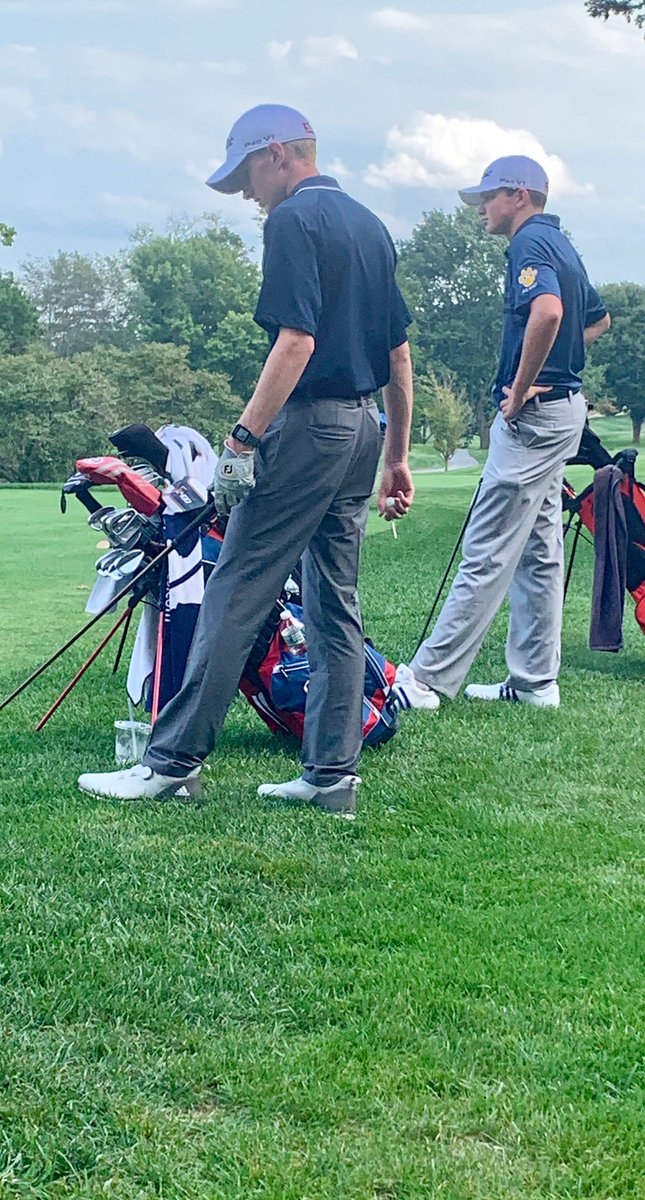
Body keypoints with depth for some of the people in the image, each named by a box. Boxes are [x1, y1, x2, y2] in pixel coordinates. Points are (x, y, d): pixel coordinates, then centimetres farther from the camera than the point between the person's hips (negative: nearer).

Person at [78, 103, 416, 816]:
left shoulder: (294, 219, -8)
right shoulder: (369, 224, 18)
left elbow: (297, 339, -20)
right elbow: (399, 351, 18)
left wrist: (244, 438, -20)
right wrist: (396, 457, 21)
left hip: (308, 424, -9)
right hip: (363, 428, 9)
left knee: (236, 592, -6)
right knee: (335, 604, 9)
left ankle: (175, 758, -3)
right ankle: (332, 774, 10)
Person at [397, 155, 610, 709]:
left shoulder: (531, 243, -12)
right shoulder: (561, 244, 18)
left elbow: (547, 311, -32)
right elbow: (598, 318, 33)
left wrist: (520, 391, -24)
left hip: (535, 410, -10)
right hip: (564, 406, 10)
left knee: (488, 551, -9)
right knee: (539, 551, 12)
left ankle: (430, 677, -6)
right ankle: (535, 681, 17)